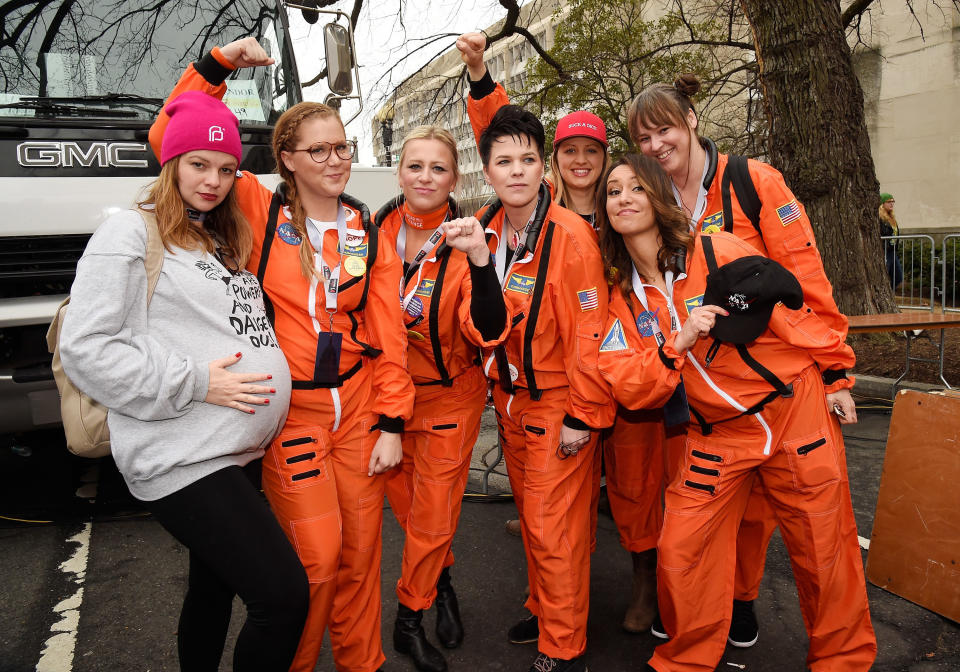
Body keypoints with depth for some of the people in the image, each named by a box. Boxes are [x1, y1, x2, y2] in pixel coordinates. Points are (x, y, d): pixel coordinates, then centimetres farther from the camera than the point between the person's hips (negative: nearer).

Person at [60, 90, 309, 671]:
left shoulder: (222, 240, 19)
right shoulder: (131, 233, -5)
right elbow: (85, 349, -12)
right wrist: (195, 384, -15)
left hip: (242, 449, 8)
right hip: (182, 457, -8)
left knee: (215, 587, 20)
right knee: (284, 593, -13)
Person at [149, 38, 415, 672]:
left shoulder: (367, 231, 5)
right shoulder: (259, 211, -2)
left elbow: (388, 333, 3)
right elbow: (171, 141, -5)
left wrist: (391, 421, -1)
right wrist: (216, 65, -13)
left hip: (359, 406, 3)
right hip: (288, 410, -3)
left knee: (361, 550, 11)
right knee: (316, 555, 0)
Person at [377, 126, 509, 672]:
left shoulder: (465, 241, -15)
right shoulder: (377, 230, -6)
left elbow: (489, 332, -27)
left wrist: (480, 259, -40)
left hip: (450, 396, -3)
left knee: (434, 516, 7)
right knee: (406, 505, 15)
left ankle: (410, 617, 31)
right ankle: (441, 580, 44)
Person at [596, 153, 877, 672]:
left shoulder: (716, 253, -12)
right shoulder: (623, 298, 0)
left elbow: (793, 313, -4)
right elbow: (627, 387, -7)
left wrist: (836, 378, 3)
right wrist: (677, 345, -23)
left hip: (795, 413, -2)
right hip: (715, 434, 3)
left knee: (823, 550, 9)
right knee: (680, 552, 0)